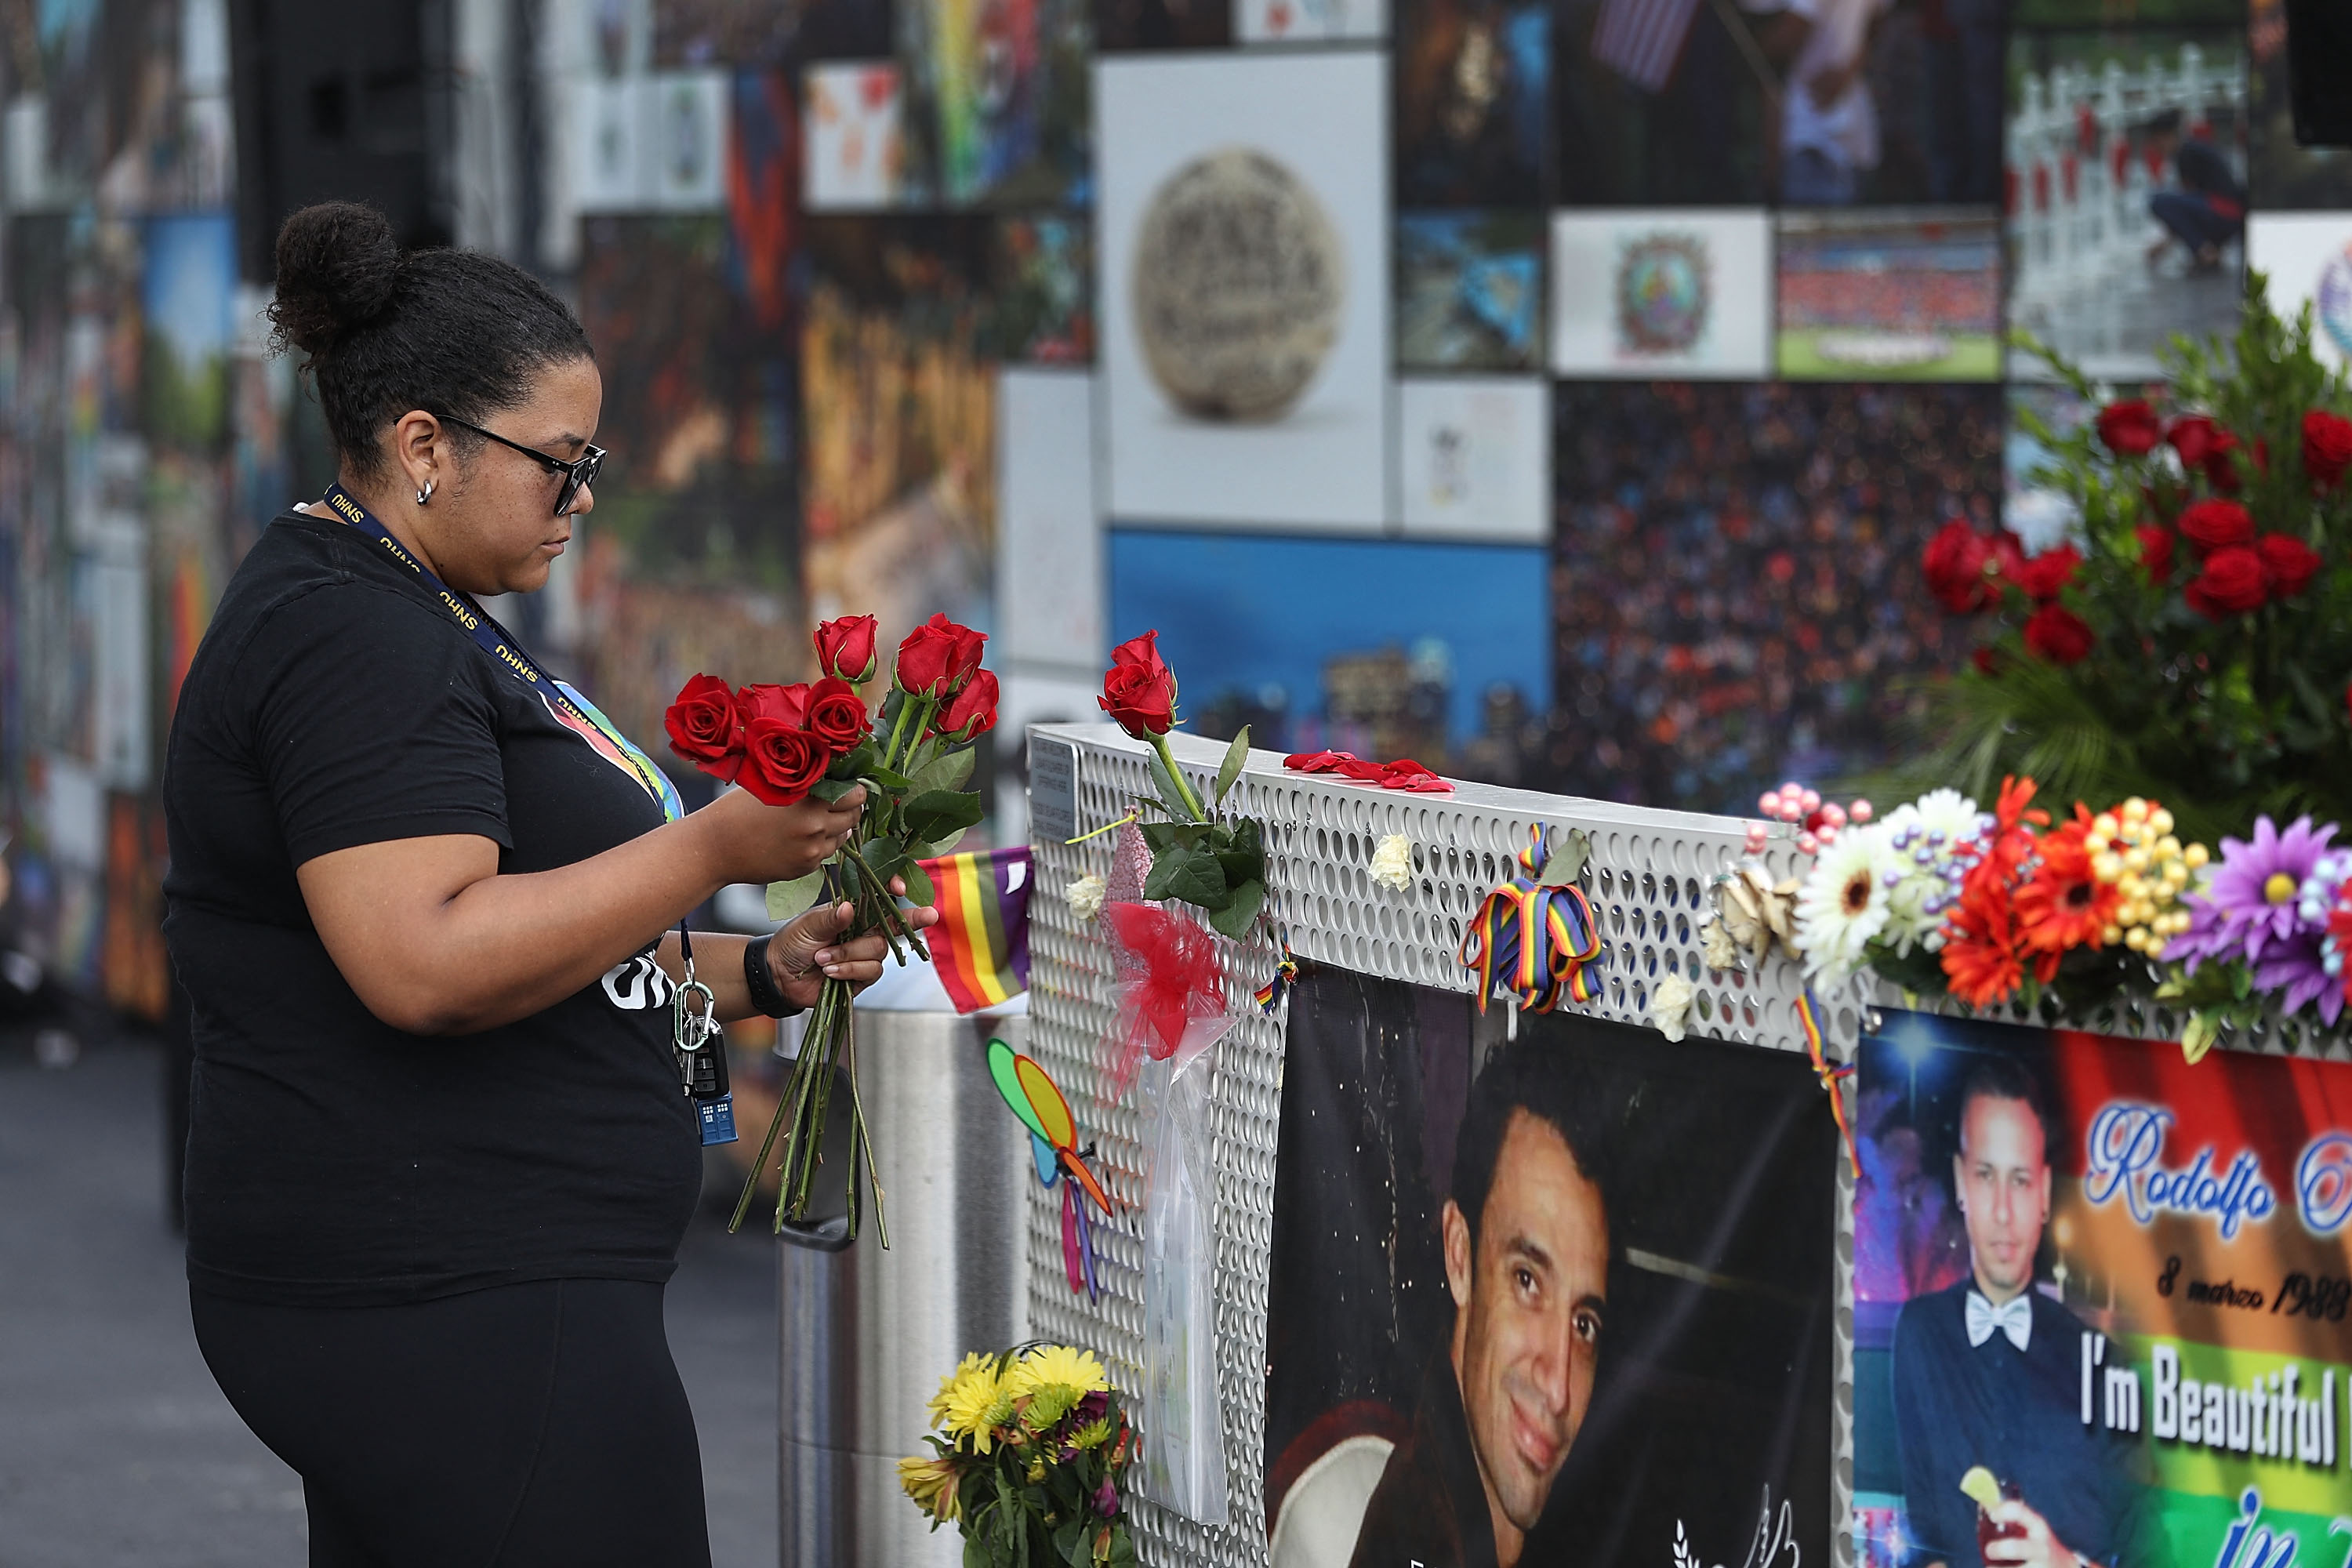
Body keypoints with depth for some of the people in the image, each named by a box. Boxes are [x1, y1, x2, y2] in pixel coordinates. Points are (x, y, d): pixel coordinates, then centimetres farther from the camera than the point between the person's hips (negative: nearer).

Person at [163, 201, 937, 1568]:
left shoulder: (413, 622, 21)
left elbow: (538, 947, 28)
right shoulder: (353, 638, -13)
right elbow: (425, 967, -24)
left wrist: (761, 975, 15)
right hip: (455, 1309, -11)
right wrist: (717, 849, -19)